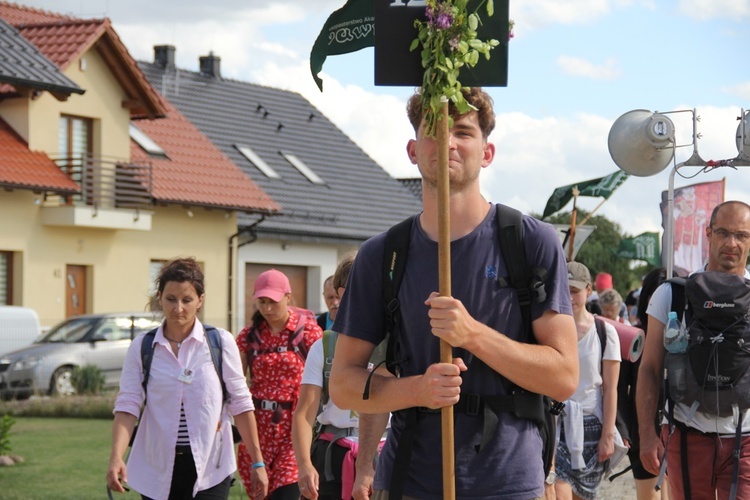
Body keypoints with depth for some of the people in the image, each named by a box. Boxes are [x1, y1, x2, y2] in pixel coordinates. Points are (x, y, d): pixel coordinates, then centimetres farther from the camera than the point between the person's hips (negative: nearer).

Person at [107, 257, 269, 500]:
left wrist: (257, 462, 3)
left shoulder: (221, 342, -1)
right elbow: (127, 406, -7)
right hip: (158, 470, 2)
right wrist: (116, 457, -22)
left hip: (209, 469, -2)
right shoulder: (141, 348, 1)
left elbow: (240, 405, 2)